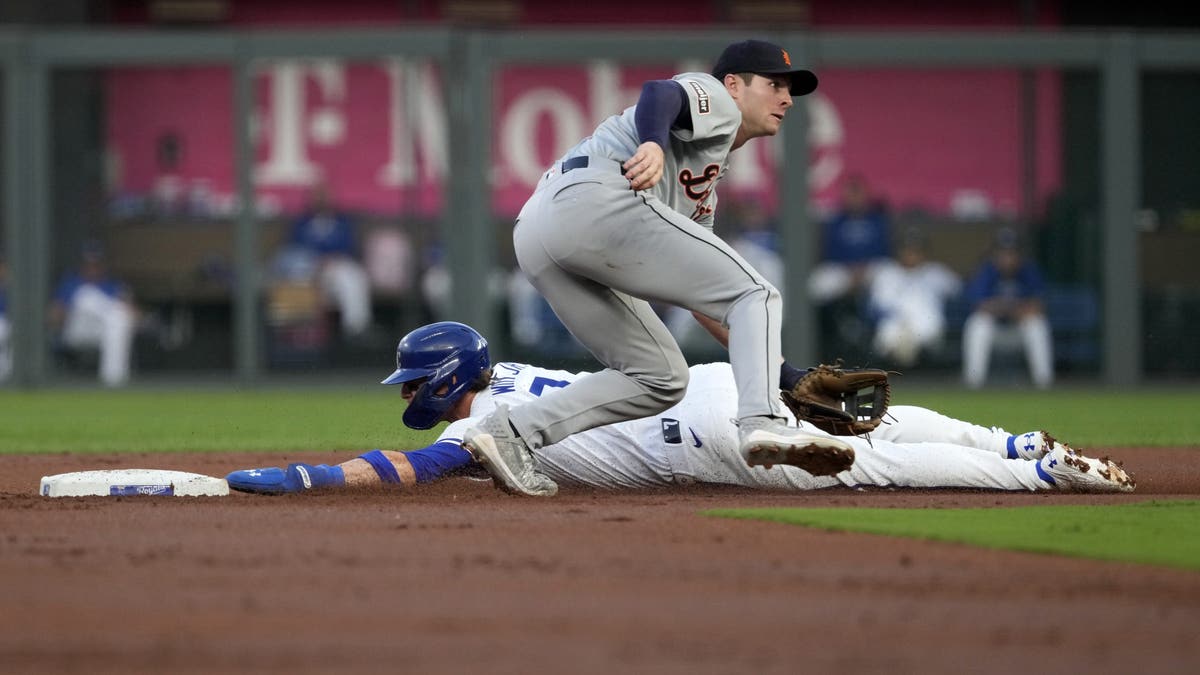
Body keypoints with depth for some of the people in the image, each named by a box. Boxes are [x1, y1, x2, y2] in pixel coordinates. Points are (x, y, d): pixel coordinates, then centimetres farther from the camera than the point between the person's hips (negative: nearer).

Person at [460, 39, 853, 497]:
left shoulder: (705, 184, 40)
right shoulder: (713, 97, 16)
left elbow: (697, 290, 36)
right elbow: (659, 92, -9)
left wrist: (777, 369, 30)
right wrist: (654, 144, -32)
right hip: (597, 201, -9)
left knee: (659, 379, 13)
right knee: (757, 295, -7)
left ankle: (512, 430, 0)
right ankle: (761, 423, -29)